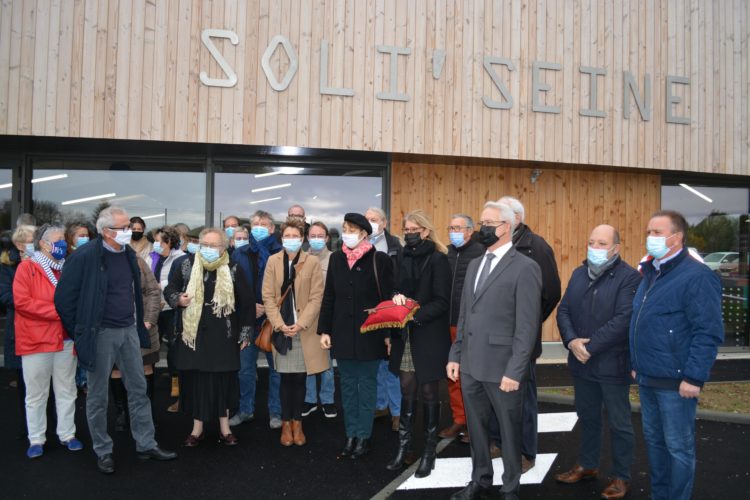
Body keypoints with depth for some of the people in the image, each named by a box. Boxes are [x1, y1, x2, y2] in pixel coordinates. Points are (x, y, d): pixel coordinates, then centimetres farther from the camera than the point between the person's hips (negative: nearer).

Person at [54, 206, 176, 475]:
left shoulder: (128, 253, 5)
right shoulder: (85, 256, -14)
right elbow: (64, 297, -10)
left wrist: (139, 322, 14)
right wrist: (79, 330, -5)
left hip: (129, 330, 6)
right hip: (101, 333, -6)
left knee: (138, 389, 10)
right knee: (98, 396, 7)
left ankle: (145, 445, 20)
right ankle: (103, 451, 22)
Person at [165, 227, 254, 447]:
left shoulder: (232, 271, -4)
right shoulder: (187, 267, 0)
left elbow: (247, 301, 2)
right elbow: (169, 289, 12)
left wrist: (244, 334, 3)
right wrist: (177, 299, -12)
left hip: (223, 336, -1)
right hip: (194, 334, 1)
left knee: (224, 380, 7)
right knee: (195, 380, 7)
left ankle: (225, 427, 21)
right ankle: (197, 426, 23)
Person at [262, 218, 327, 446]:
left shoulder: (313, 262, -1)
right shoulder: (273, 261, 4)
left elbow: (316, 296, -4)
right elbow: (268, 296, 1)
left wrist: (301, 324, -13)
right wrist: (279, 324, -9)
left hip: (304, 329, -1)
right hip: (281, 329, 1)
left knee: (300, 378, 5)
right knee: (286, 378, 6)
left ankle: (297, 423, 19)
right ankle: (286, 424, 18)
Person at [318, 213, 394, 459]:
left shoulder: (379, 259, -7)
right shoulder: (336, 258, 5)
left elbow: (388, 297, -5)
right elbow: (329, 297, 7)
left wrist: (388, 333, -7)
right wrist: (324, 330, 4)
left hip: (369, 333, -4)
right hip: (342, 332, 4)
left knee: (367, 385, 7)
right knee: (348, 385, 12)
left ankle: (364, 436, 18)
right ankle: (351, 434, 22)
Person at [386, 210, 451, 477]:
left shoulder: (438, 259, -8)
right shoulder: (403, 259, 10)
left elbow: (442, 302, -12)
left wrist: (415, 315, -23)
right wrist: (397, 298, -8)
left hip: (429, 336, -4)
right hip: (405, 336, 5)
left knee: (429, 393, 6)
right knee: (407, 391, 9)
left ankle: (429, 451, 19)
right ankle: (403, 447, 19)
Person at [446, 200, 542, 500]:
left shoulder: (525, 268, -10)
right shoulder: (474, 265, 13)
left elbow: (527, 326, -14)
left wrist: (514, 371, -17)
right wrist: (455, 355, 11)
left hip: (502, 368, -6)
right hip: (470, 366, 6)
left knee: (509, 430, 11)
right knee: (476, 427, 18)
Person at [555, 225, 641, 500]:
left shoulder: (629, 277, -11)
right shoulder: (578, 274, 9)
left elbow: (623, 319, -21)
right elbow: (563, 310, 4)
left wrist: (590, 347, -21)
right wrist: (571, 341, -13)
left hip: (612, 364, -6)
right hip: (581, 363, 6)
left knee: (618, 423, 8)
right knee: (587, 417, 20)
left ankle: (621, 477, 24)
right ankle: (587, 465, 36)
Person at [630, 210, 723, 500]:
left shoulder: (696, 277, -14)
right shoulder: (651, 274, 12)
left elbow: (708, 333, -18)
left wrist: (694, 377, -20)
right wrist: (636, 364, 19)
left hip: (676, 382, -8)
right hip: (647, 379, 8)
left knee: (678, 447, 5)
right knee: (653, 440, 18)